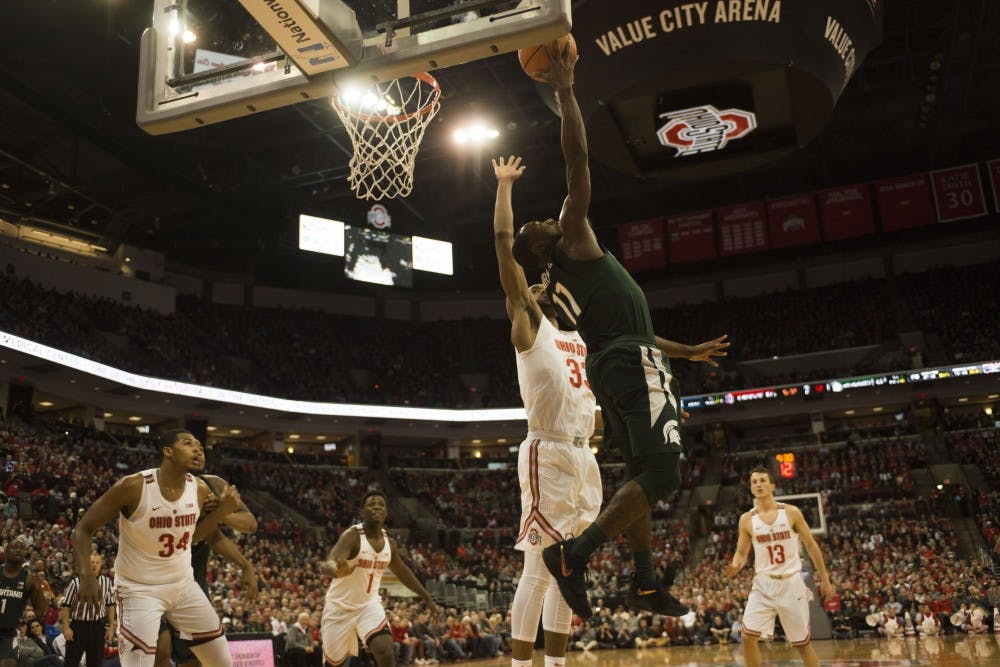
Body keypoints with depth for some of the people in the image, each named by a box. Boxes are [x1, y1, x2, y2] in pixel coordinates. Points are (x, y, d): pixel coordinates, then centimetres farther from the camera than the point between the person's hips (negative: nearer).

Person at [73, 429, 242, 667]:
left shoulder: (200, 490, -6)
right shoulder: (133, 486, -21)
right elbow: (83, 529, -13)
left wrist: (221, 511, -7)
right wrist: (86, 574, -27)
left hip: (184, 584, 5)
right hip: (139, 589, -5)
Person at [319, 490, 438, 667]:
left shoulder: (389, 542, -3)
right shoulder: (352, 536, -22)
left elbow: (402, 571, 16)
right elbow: (330, 563, -39)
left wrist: (425, 596, 21)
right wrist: (337, 571, -63)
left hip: (369, 604, 4)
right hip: (341, 606, -3)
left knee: (386, 653, -19)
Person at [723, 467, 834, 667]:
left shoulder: (791, 512, -4)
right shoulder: (747, 519, -1)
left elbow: (811, 546, 4)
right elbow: (741, 553, 6)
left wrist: (825, 579, 5)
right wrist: (735, 567, -17)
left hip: (791, 582, -1)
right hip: (763, 583, 1)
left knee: (802, 643, 6)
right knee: (748, 637, -11)